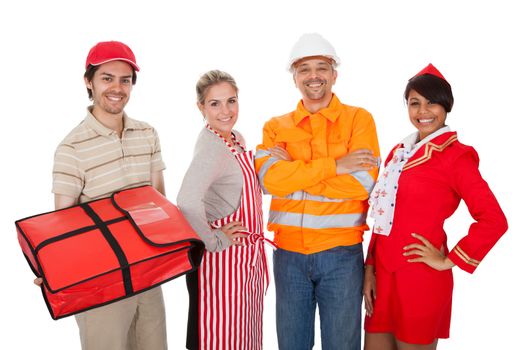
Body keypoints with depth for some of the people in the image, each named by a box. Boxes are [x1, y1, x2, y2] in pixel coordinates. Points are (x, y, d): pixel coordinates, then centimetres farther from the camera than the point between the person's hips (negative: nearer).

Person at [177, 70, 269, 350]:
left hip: (248, 258, 9)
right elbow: (187, 202, -37)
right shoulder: (211, 148, -21)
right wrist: (214, 241, -24)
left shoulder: (237, 140, 8)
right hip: (223, 261, -9)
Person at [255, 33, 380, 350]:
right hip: (288, 253, 3)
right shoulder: (276, 127, 5)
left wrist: (293, 171, -12)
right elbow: (270, 178, -13)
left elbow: (362, 183, -15)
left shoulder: (359, 119, -1)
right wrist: (334, 165, -17)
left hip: (341, 253, -2)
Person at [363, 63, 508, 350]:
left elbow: (493, 220, -16)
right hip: (384, 273, 6)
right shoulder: (399, 151, 11)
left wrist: (448, 261, -12)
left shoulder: (455, 156, -9)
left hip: (420, 277, -6)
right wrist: (370, 269, 7)